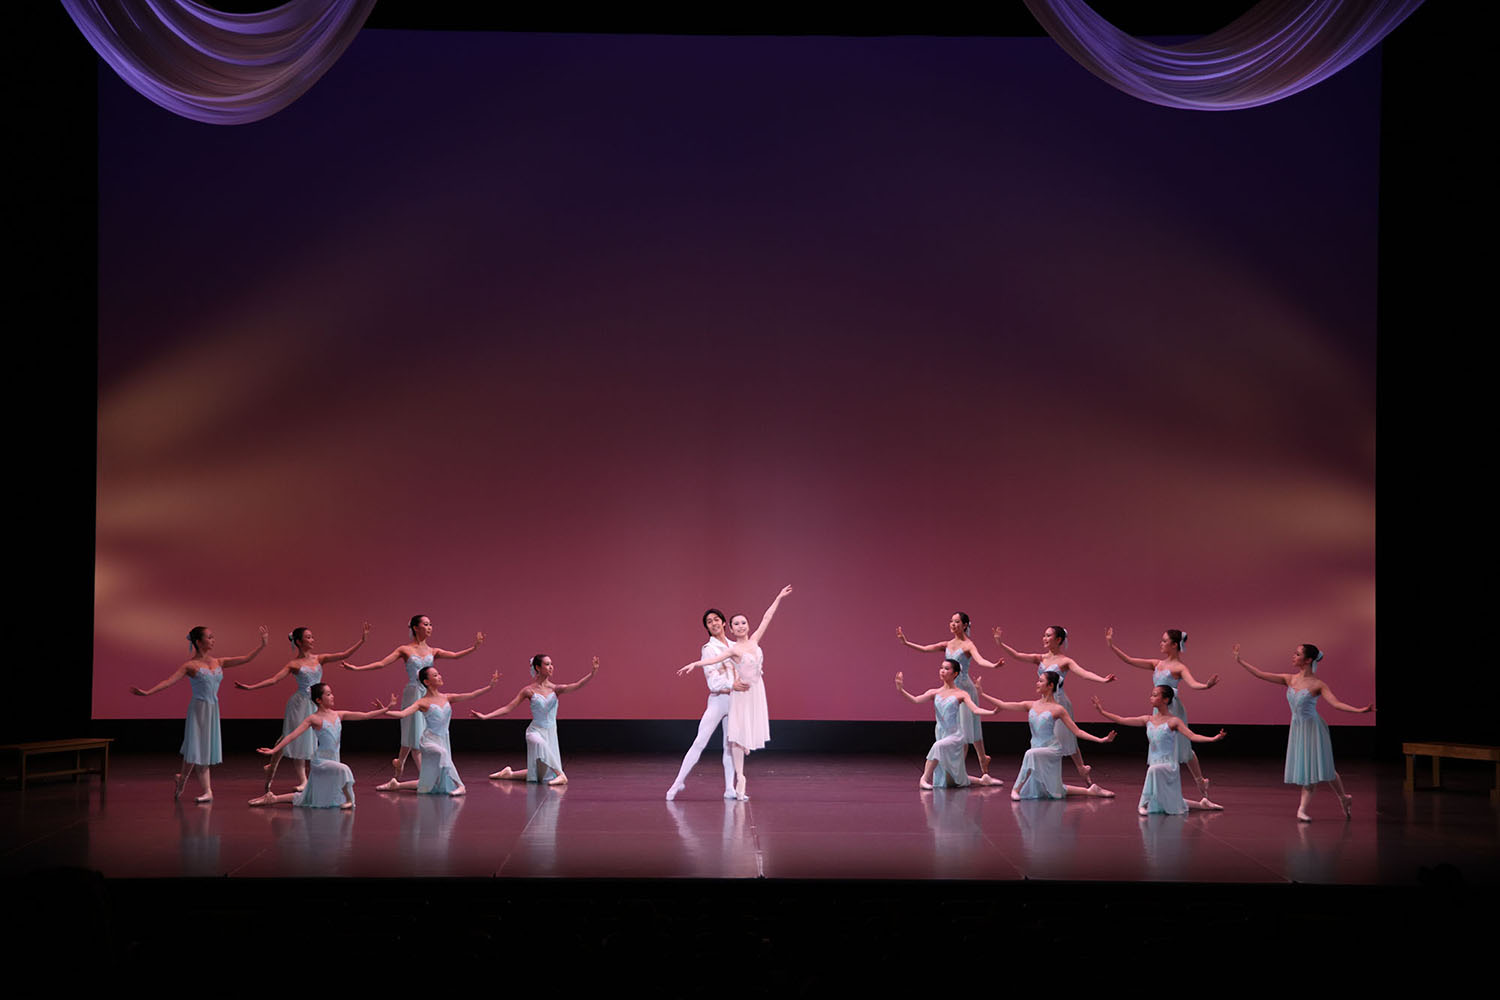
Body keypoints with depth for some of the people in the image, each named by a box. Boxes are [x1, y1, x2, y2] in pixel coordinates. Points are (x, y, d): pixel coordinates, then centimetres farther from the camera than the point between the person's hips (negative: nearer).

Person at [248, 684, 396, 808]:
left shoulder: (338, 715, 5)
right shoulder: (314, 718, -10)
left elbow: (364, 715, 3)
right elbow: (293, 735, -15)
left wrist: (385, 709, -5)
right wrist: (274, 750, -24)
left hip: (333, 760, 6)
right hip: (320, 760, -6)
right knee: (343, 770, -34)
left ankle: (273, 798, 25)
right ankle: (348, 799, -13)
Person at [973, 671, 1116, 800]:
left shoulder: (1057, 709, -8)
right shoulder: (1031, 705, 5)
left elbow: (1077, 731, -7)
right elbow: (1004, 705, 2)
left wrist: (1101, 740, -17)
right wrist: (982, 695, -4)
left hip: (1052, 750, -6)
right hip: (1037, 750, 6)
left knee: (1032, 754, -37)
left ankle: (1017, 788, -26)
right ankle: (1090, 790, 24)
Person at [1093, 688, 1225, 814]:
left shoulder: (1173, 721, -10)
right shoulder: (1148, 720, 5)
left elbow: (1192, 736, -19)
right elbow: (1122, 720, 7)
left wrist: (1213, 738, -34)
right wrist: (1102, 711, 4)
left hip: (1169, 766, -7)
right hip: (1153, 765, 7)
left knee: (1154, 769, -41)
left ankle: (1145, 804, -25)